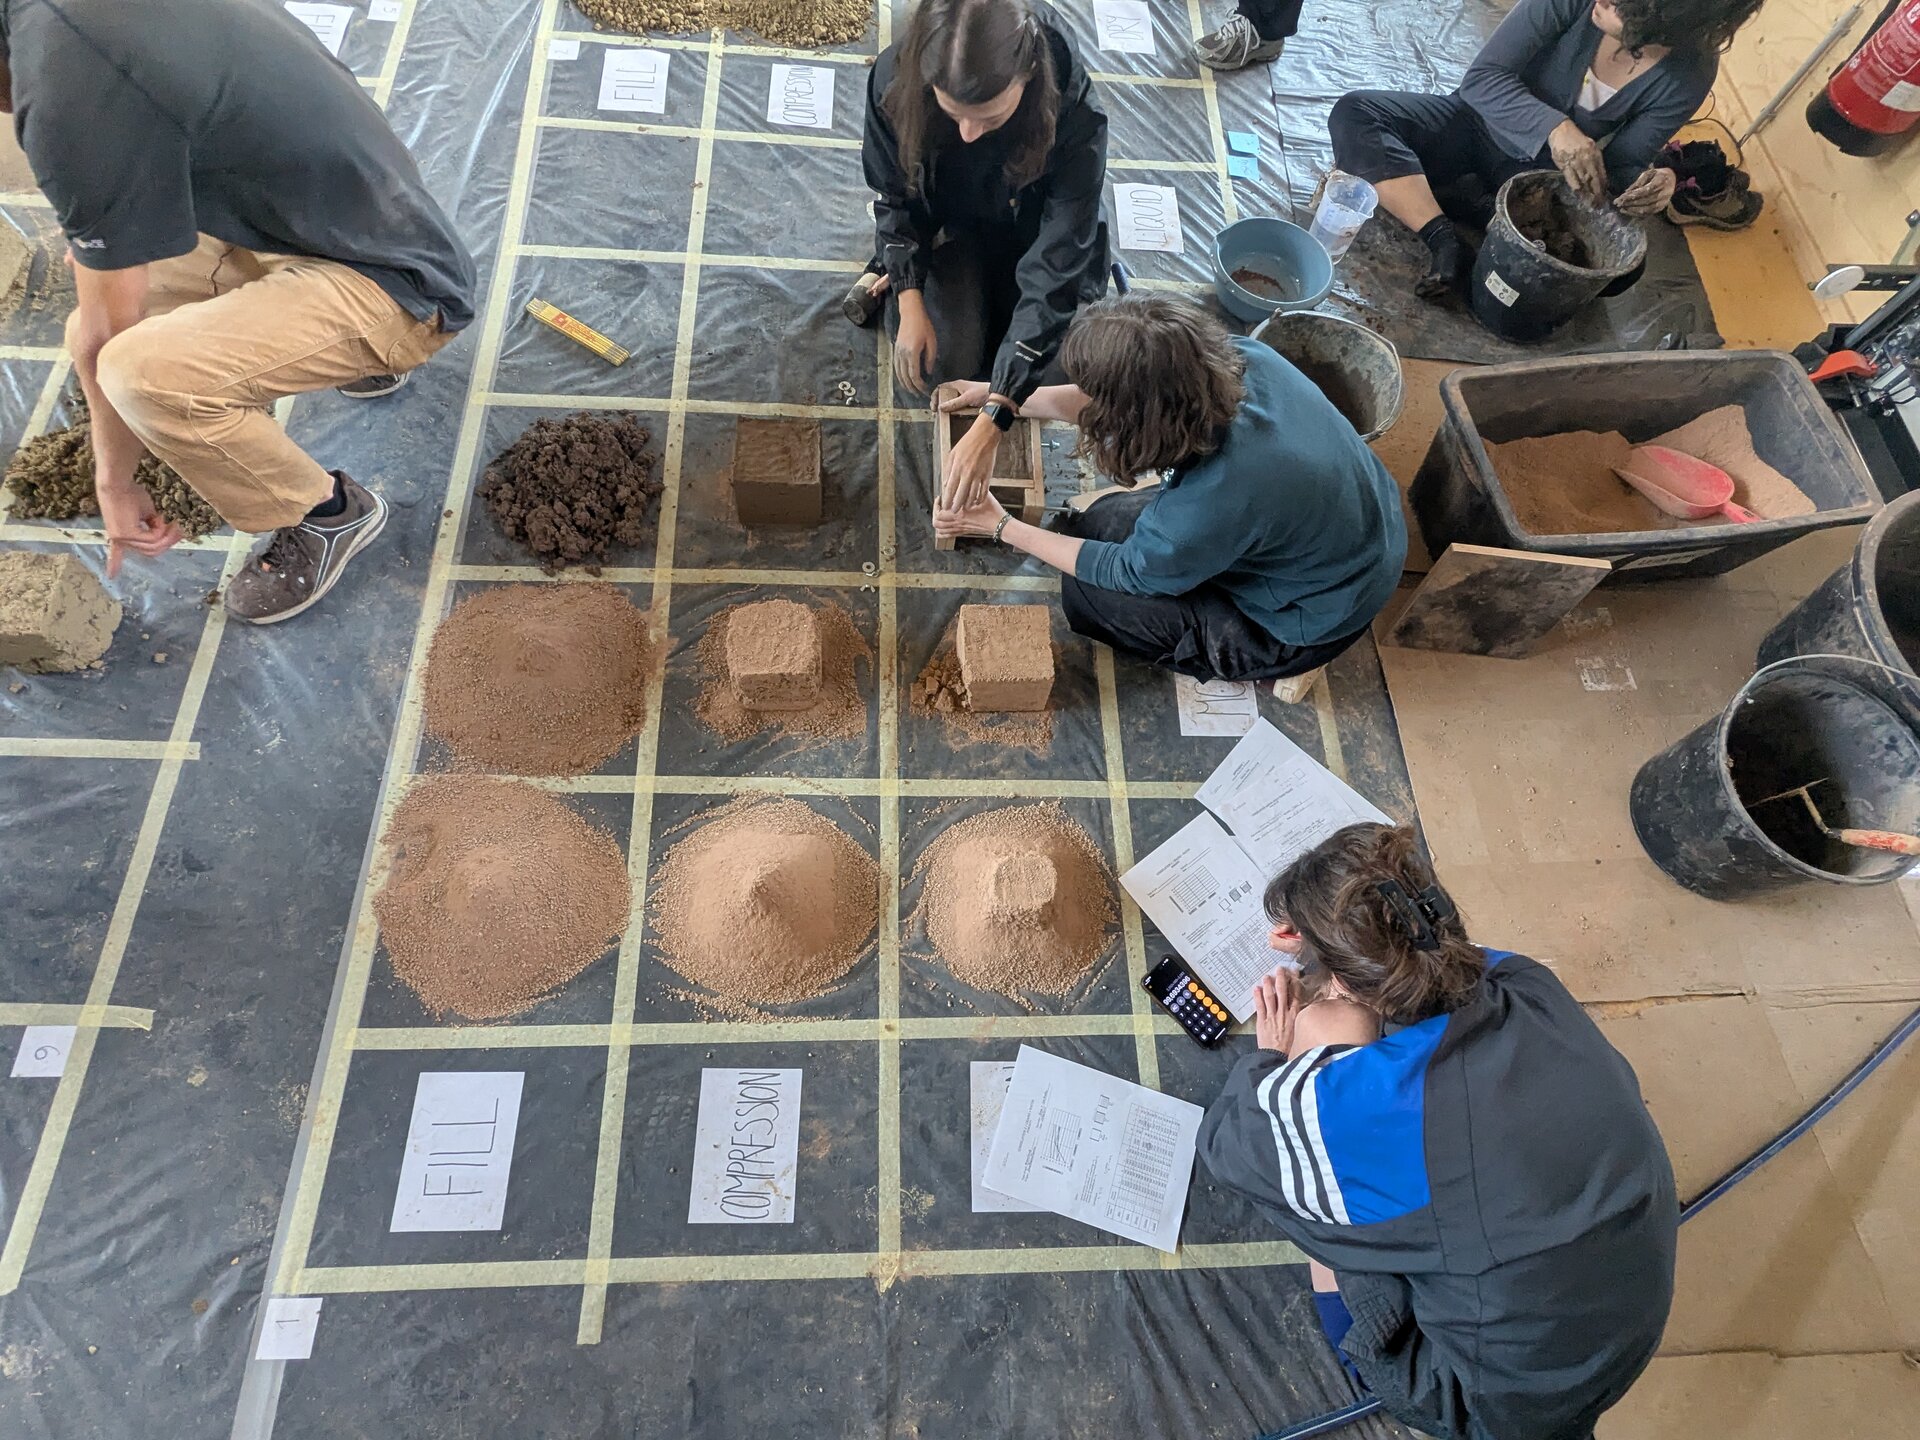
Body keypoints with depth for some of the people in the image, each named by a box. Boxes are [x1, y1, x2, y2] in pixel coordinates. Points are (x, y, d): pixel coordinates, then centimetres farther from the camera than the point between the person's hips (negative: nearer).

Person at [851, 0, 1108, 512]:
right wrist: (909, 303, -23)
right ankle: (896, 267, 14)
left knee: (1058, 368, -8)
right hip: (946, 226, 0)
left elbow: (1055, 268, -38)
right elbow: (894, 195, -11)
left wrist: (992, 422, -44)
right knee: (944, 363, -18)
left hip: (1037, 234, 0)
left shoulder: (1076, 118, -39)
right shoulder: (895, 82, -32)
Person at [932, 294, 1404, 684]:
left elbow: (1126, 572, -18)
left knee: (1086, 594, -4)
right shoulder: (1239, 357, -22)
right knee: (1102, 521, 10)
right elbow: (1099, 402, -4)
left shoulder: (1209, 505, -40)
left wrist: (1000, 526, -11)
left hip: (1315, 623, -7)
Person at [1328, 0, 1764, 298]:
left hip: (1541, 173, 1)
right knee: (1355, 114, -26)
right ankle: (1446, 241, -35)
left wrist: (1650, 185, -35)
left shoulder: (1688, 75, -19)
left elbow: (1618, 168, -10)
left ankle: (1476, 202, -14)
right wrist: (1555, 127, -41)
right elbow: (1483, 77, -25)